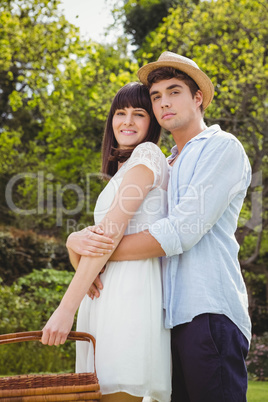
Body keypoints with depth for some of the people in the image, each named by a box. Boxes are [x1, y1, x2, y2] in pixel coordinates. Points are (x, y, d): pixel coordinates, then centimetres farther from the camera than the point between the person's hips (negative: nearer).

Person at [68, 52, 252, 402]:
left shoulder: (222, 147, 1)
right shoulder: (168, 167, 26)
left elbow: (182, 231, -12)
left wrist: (105, 251, -8)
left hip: (210, 311, -7)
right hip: (173, 317, 7)